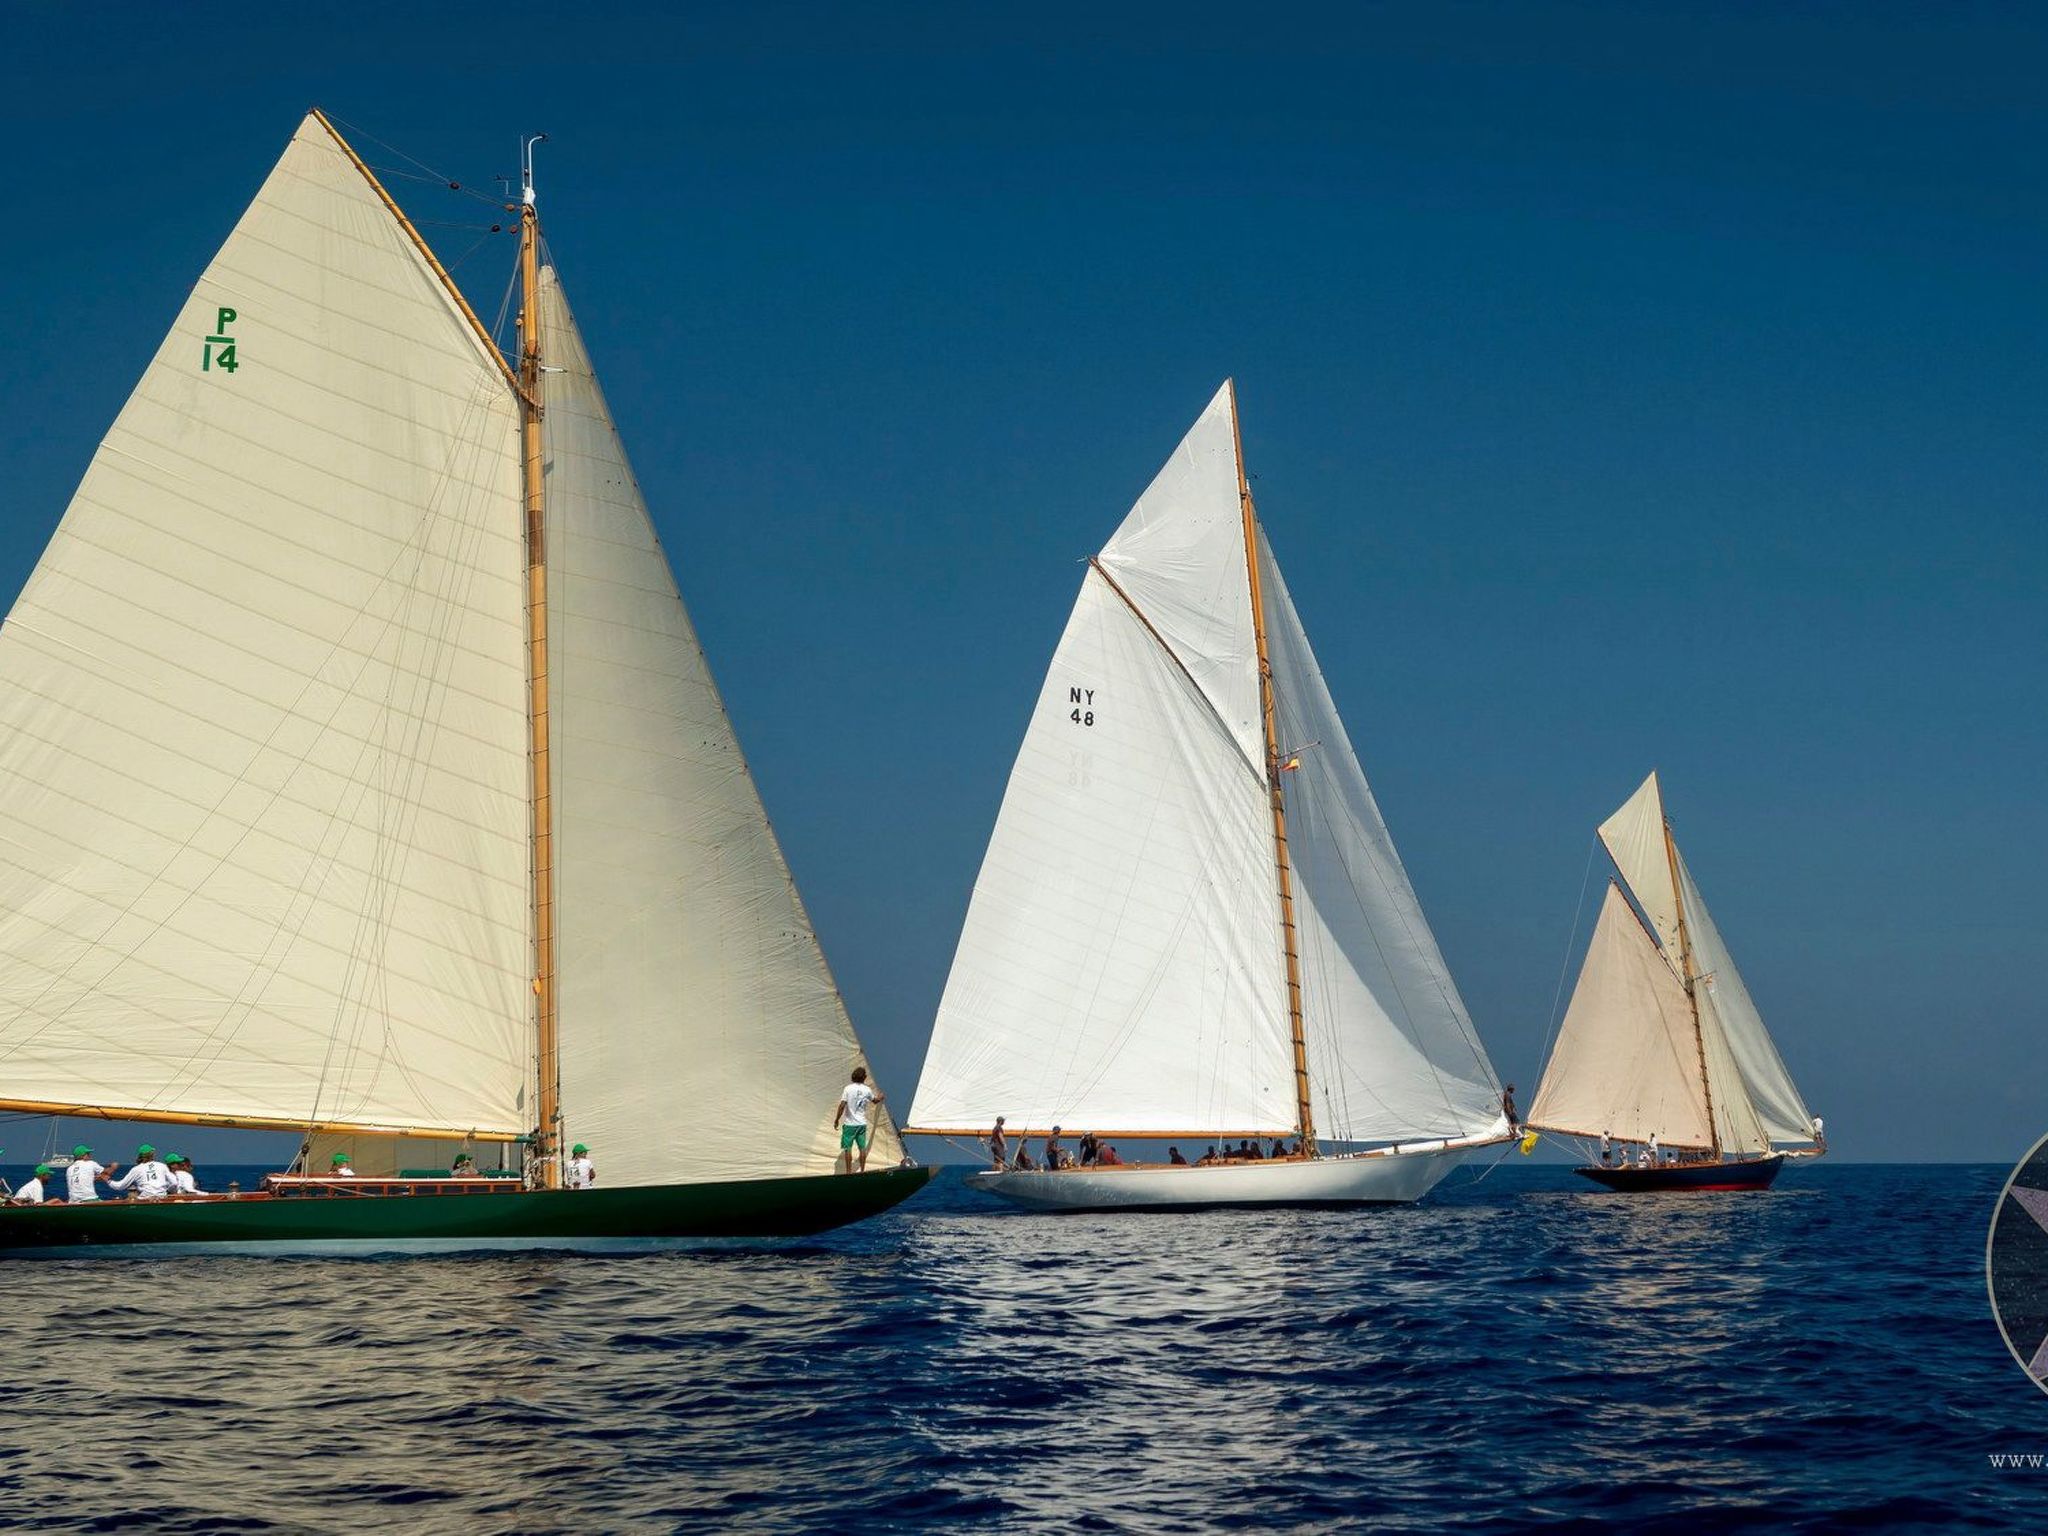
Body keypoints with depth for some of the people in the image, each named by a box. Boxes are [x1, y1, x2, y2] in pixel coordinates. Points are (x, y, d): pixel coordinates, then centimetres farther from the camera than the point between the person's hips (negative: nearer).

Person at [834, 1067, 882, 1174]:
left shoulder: (848, 1089, -9)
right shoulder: (867, 1090, 1)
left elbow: (842, 1106, -14)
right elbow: (875, 1100, 22)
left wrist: (837, 1119, -4)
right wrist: (880, 1098, 45)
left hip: (849, 1124, -3)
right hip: (862, 1124, 3)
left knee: (848, 1148, 2)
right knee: (862, 1148, 10)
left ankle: (849, 1172, 2)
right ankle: (862, 1170, 13)